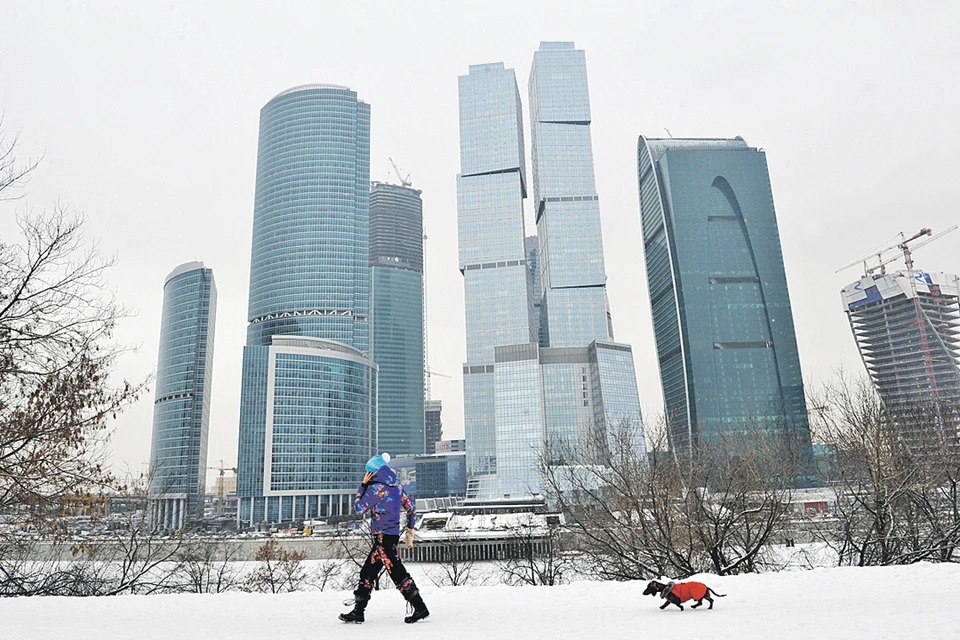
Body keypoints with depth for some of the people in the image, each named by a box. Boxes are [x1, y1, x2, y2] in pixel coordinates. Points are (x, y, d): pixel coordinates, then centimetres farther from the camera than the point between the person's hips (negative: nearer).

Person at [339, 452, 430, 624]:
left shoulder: (376, 487, -14)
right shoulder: (396, 485, 11)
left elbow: (359, 508, -8)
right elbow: (411, 507, 14)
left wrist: (363, 485, -1)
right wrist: (410, 530, 22)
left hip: (383, 536, -9)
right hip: (393, 534, 9)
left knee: (397, 573, -6)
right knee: (367, 572, 13)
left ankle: (420, 608, -3)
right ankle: (358, 611, 18)